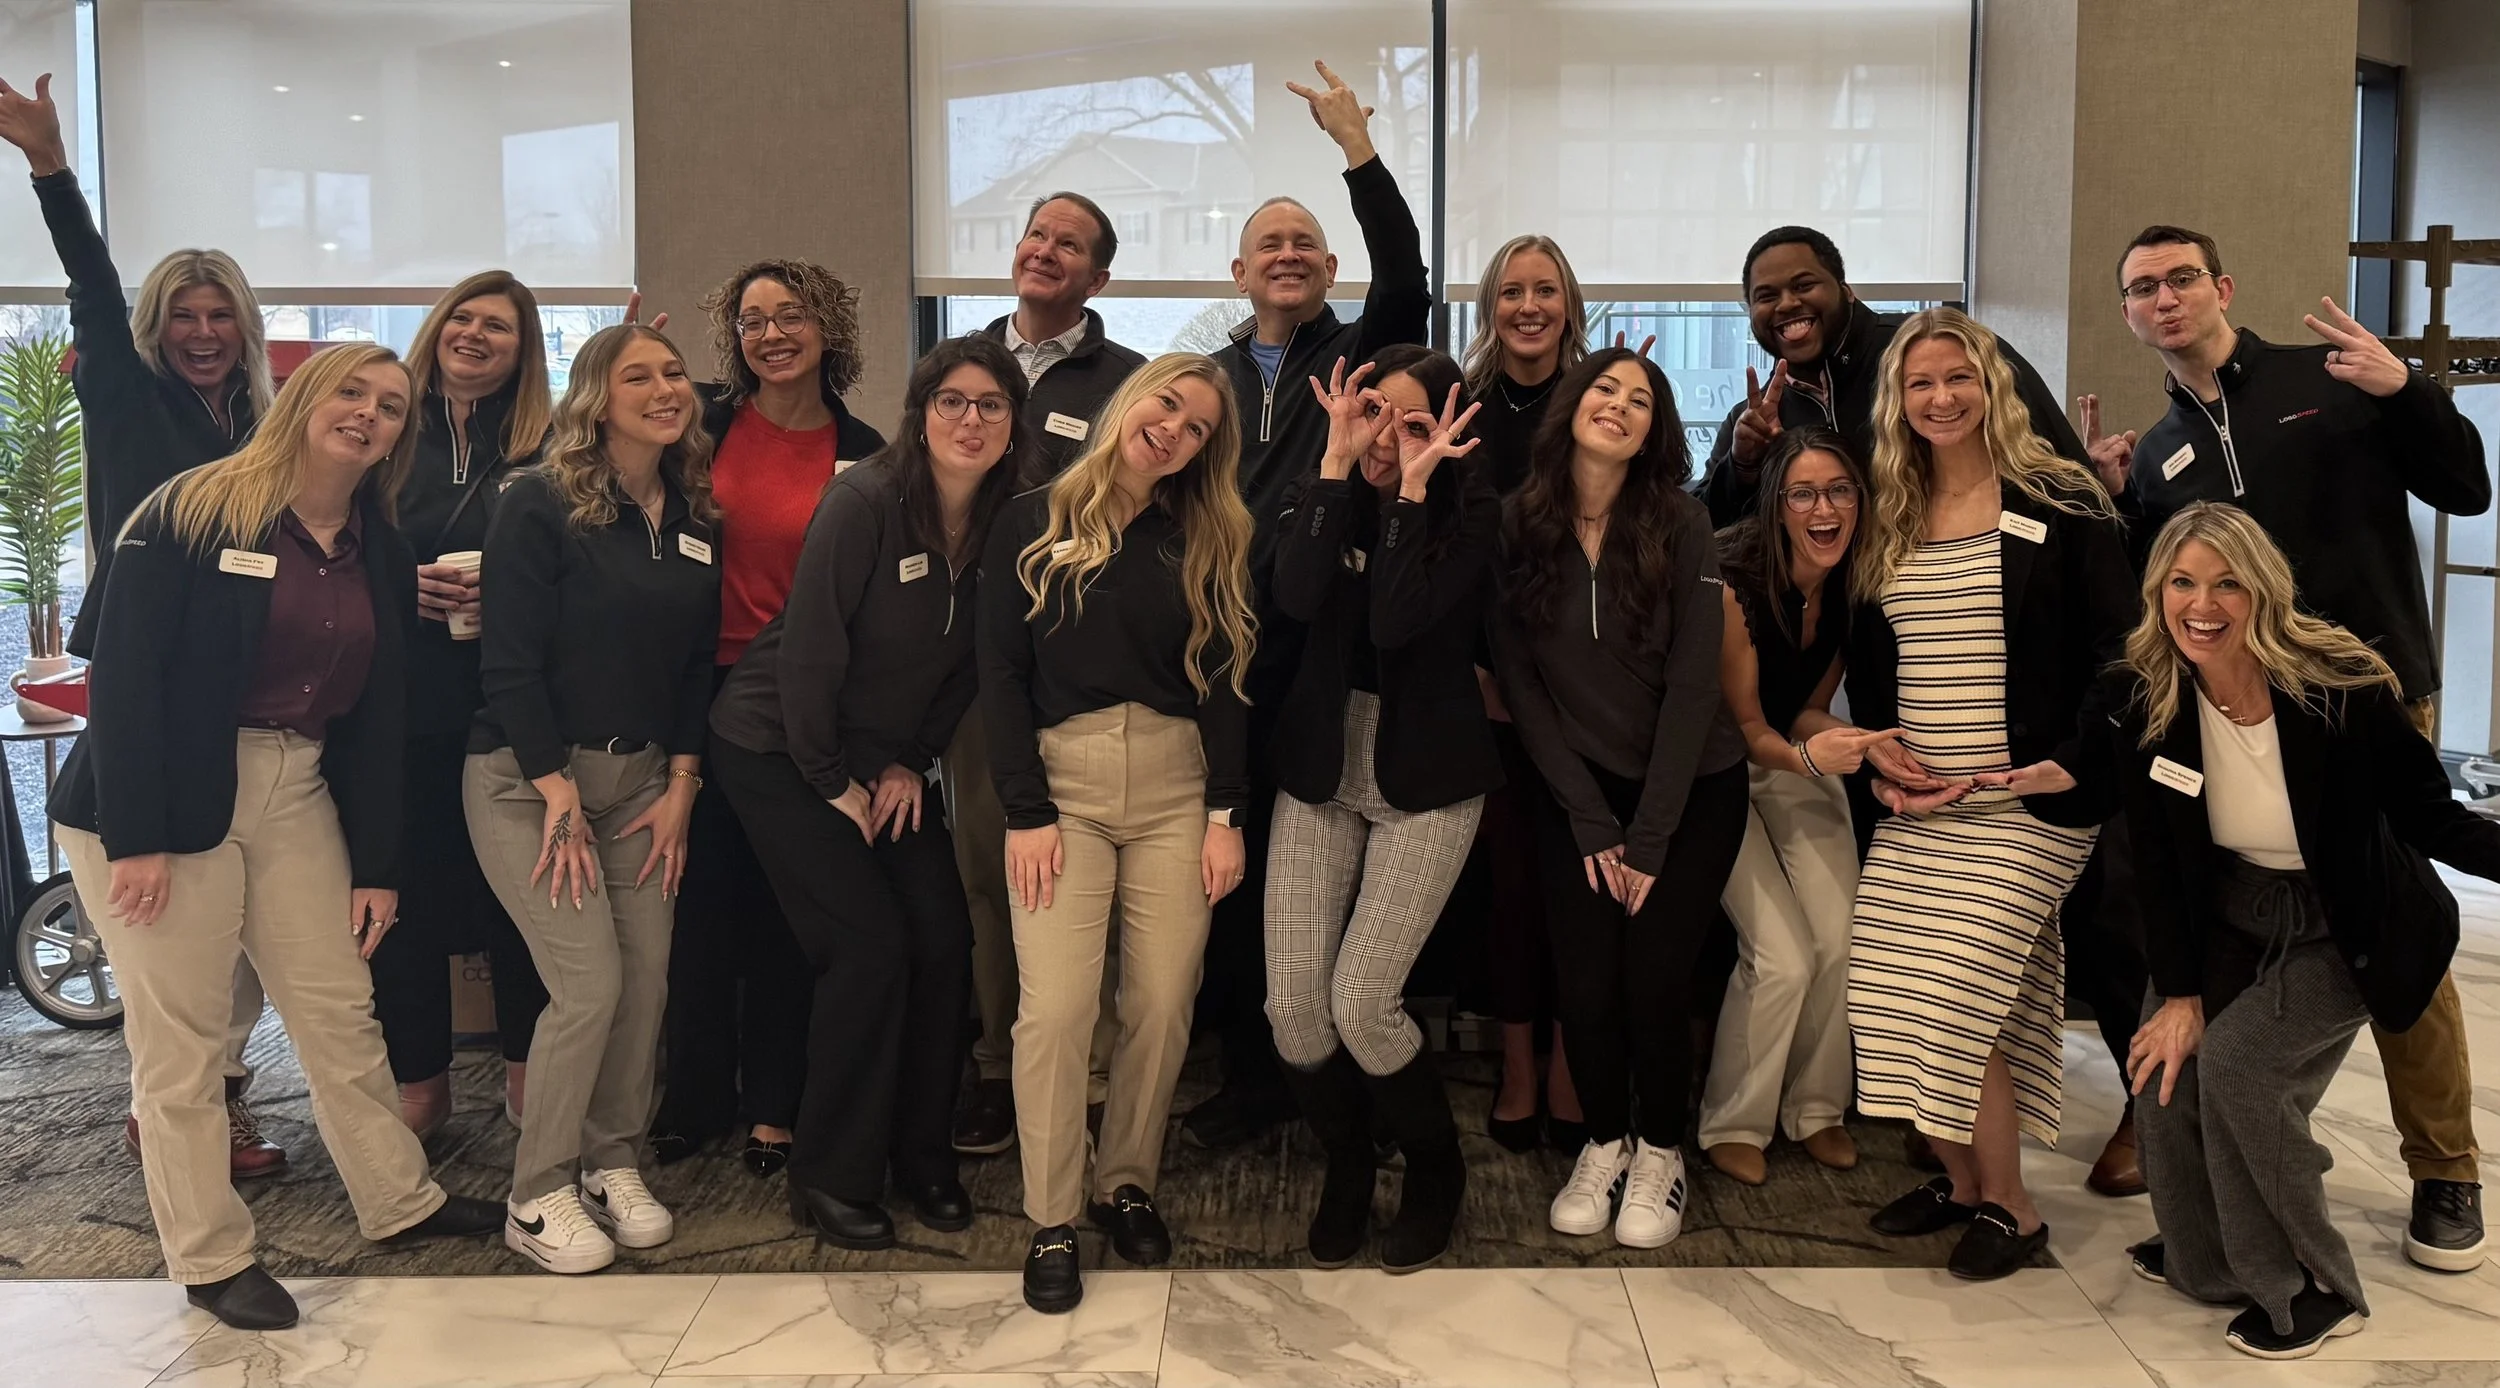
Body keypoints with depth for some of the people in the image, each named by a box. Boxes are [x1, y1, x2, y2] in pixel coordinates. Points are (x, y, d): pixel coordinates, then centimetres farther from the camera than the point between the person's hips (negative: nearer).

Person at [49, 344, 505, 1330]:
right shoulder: (194, 511, -10)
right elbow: (123, 669, -15)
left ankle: (399, 1200, 28)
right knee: (178, 1037, 3)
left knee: (340, 1006, 12)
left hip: (299, 794, 6)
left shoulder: (381, 553, 8)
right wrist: (134, 836, -20)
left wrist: (377, 864, 9)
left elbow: (378, 719, 11)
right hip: (164, 798, -5)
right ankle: (208, 1258, 17)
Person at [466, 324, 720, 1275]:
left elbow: (698, 661, 9)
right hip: (528, 776, -5)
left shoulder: (696, 518, 6)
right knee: (590, 982, -11)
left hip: (642, 776, 5)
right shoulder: (541, 506, -11)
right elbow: (510, 661, -13)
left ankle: (614, 1163, 21)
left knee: (648, 974, 1)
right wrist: (559, 795, -15)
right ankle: (537, 1197, 7)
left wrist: (679, 786, 2)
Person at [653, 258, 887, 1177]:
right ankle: (695, 1096, 24)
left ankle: (774, 1107, 22)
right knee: (705, 898, 7)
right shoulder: (707, 423, 2)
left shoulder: (862, 453, 2)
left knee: (789, 906, 8)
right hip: (707, 695, 0)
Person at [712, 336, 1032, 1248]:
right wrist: (835, 786, -14)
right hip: (778, 751, -6)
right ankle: (831, 1176, 7)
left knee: (944, 939, -3)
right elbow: (809, 651, -20)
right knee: (869, 944, -11)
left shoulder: (1003, 525, -4)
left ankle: (921, 1153, 17)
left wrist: (911, 764, -1)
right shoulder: (864, 502, -22)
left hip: (888, 758, 6)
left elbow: (966, 664, 5)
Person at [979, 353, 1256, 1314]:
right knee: (1055, 1007, -10)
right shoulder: (1034, 523, 4)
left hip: (1176, 784, 2)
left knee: (1163, 1003, 0)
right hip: (1062, 782, -2)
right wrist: (1024, 810, -8)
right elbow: (1002, 673, -1)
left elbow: (1222, 682, 7)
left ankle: (1126, 1184, 22)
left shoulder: (1205, 542, 12)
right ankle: (1050, 1222, 6)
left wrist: (1225, 812, -2)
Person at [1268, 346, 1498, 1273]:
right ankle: (1345, 1164, 26)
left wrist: (1412, 485, -19)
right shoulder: (1329, 494, 3)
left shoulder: (1470, 514, -5)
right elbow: (1296, 597, -18)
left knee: (1362, 1004, -10)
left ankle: (1435, 1169, 19)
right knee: (1292, 1006, -3)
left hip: (1424, 784, -3)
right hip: (1319, 776, 3)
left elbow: (1397, 622, -22)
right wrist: (1338, 460, -17)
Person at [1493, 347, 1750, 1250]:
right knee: (1584, 988, -6)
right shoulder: (1518, 527, -5)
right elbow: (1521, 681, -3)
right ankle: (1604, 1142, 23)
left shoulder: (1681, 526, -8)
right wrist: (1589, 819, -7)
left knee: (1654, 982, -7)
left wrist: (1649, 834, -12)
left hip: (1691, 791, -1)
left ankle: (1659, 1152, 20)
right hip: (1579, 794, 1)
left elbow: (1694, 683, -10)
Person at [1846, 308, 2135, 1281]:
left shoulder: (2060, 505, -3)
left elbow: (2122, 648, -6)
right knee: (1887, 991, 1)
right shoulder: (1887, 523, 12)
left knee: (1952, 996, -11)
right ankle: (1959, 1179, 21)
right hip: (1913, 806, 6)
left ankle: (2008, 1204, 10)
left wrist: (2074, 763, -14)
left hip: (2022, 803, -5)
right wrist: (1876, 754, 3)